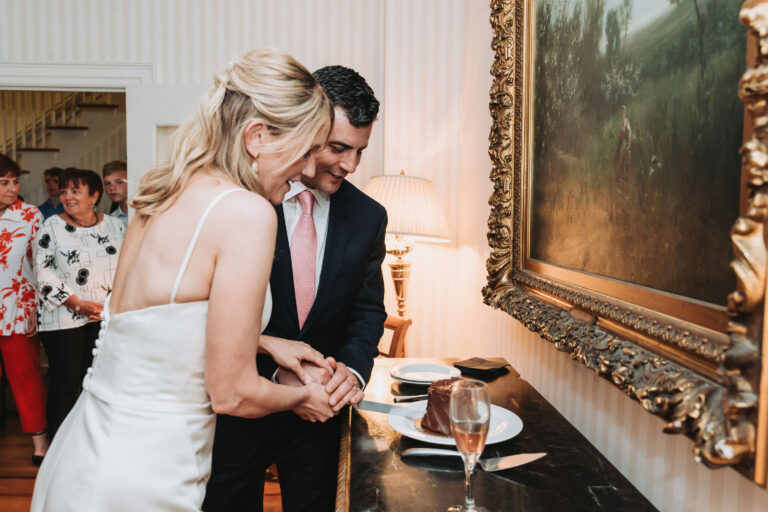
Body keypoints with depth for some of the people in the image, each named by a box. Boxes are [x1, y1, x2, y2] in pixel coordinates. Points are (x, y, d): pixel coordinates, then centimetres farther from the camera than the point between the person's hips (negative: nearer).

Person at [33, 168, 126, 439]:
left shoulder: (114, 225, 6)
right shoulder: (52, 227, -2)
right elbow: (44, 273, -6)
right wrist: (78, 304, -13)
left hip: (107, 317, 3)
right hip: (64, 320, -2)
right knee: (66, 384, 3)